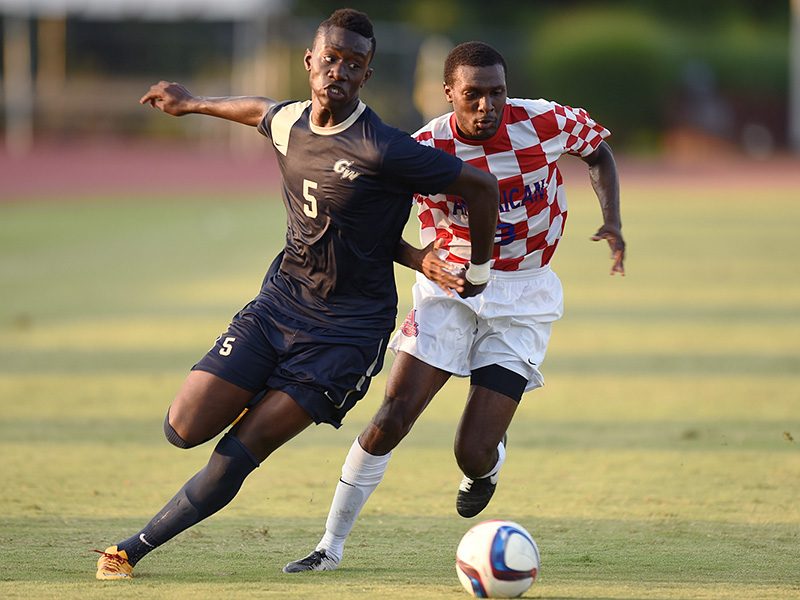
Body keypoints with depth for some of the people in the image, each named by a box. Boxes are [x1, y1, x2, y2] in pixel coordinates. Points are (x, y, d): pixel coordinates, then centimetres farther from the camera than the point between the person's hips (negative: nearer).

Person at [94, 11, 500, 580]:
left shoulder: (383, 150, -21)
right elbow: (261, 109, 28)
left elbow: (482, 185, -12)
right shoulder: (289, 123, 0)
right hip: (279, 303, 6)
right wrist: (194, 102, 43)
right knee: (185, 428, -6)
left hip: (348, 330, -6)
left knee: (240, 453, -12)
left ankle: (137, 547, 3)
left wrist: (479, 271, 3)